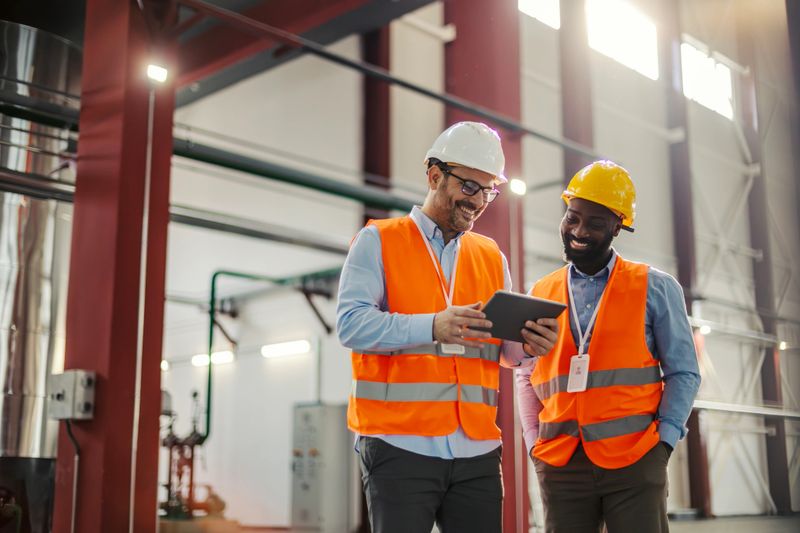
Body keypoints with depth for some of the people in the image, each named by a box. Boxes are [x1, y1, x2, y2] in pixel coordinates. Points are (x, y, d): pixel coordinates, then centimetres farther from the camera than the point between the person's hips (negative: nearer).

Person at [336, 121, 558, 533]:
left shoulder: (492, 256, 16)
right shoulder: (378, 241, 3)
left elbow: (503, 349, 15)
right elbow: (351, 324, -11)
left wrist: (527, 345, -9)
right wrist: (433, 327, -25)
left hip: (477, 449, 4)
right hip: (401, 447, -4)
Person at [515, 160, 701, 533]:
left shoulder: (655, 288, 2)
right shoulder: (540, 294, 9)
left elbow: (683, 373, 4)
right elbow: (526, 376, 14)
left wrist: (664, 441, -7)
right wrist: (534, 443, 3)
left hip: (634, 460, -2)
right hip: (559, 465, 3)